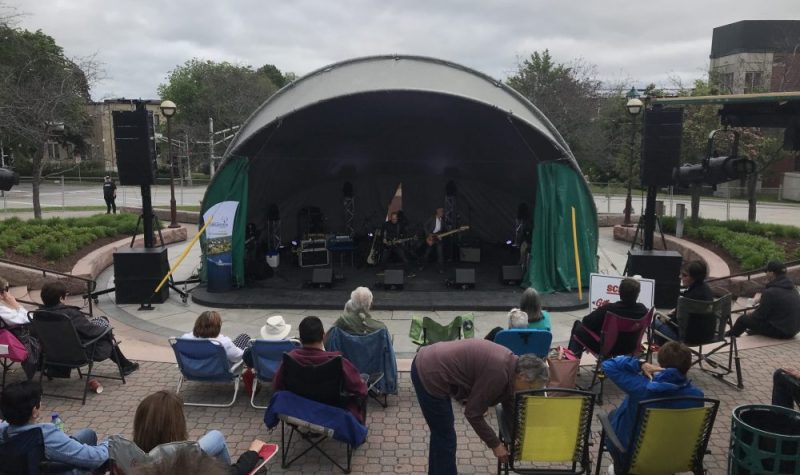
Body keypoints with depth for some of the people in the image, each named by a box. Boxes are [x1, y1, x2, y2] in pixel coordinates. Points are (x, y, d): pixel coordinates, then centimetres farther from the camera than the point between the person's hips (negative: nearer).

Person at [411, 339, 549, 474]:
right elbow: (473, 413, -15)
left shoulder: (509, 362, 5)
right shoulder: (498, 372, -22)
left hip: (427, 364, 10)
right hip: (429, 375, -10)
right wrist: (495, 445, -4)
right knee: (446, 438, 2)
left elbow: (509, 406, 18)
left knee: (441, 434, 24)